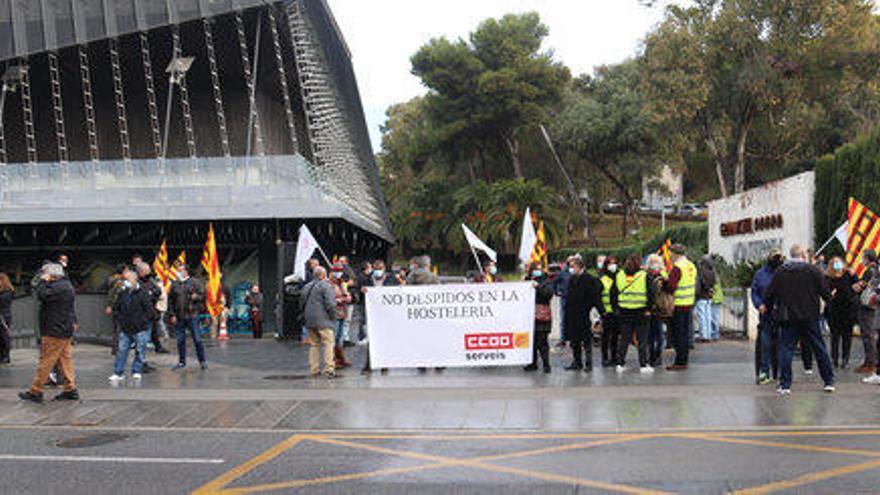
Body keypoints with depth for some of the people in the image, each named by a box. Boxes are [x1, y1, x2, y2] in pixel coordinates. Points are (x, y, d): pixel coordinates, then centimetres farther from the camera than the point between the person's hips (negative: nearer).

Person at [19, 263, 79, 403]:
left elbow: (42, 295, -24)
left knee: (46, 361, -4)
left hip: (55, 332, -10)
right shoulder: (66, 284, 17)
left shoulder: (59, 287, -17)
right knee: (65, 360, 11)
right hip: (65, 330, 10)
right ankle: (71, 390, 12)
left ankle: (35, 392, 2)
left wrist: (43, 282, -10)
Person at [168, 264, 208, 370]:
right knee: (180, 340, 8)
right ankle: (181, 362, 18)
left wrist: (196, 297, -21)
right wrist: (172, 315, 4)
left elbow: (203, 295, 1)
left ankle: (202, 361, 6)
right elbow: (170, 301, 11)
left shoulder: (195, 282, 2)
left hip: (192, 316, -3)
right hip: (179, 317, 3)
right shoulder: (174, 284, 11)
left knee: (197, 339, -4)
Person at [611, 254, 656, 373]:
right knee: (642, 339, 5)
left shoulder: (619, 276, 6)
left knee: (624, 339, 10)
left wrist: (616, 308, 13)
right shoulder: (645, 276, -5)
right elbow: (651, 293, -10)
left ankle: (620, 364, 11)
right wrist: (648, 308, -2)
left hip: (624, 312, 3)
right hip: (641, 312, -3)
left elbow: (613, 293, 8)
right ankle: (643, 365, 7)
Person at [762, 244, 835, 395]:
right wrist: (829, 298, 21)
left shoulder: (781, 272, 0)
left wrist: (766, 307, 22)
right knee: (819, 348, 12)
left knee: (786, 349, 4)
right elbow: (825, 293, -2)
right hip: (810, 317, 0)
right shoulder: (813, 271, -3)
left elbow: (771, 293, 4)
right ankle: (829, 381, 20)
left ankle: (785, 385, -1)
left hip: (788, 317, 0)